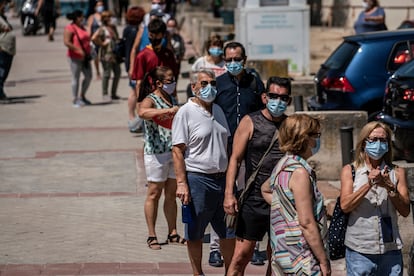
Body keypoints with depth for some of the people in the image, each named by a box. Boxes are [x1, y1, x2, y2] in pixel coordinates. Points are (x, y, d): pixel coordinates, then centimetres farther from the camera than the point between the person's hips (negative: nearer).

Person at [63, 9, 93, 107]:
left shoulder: (82, 27, 15)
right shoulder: (70, 28, -12)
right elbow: (66, 42, -20)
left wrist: (88, 53, 18)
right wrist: (78, 50, -26)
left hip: (84, 57, 8)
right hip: (75, 57, -8)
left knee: (89, 76, 9)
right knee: (76, 78, -1)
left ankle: (82, 96, 23)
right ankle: (75, 100, 8)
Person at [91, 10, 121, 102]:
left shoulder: (113, 27, 15)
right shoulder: (102, 29, -8)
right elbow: (94, 38, -21)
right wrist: (102, 43, -12)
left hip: (115, 54, 8)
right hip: (106, 54, -8)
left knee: (117, 73, 8)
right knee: (107, 74, -3)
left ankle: (113, 93, 19)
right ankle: (105, 94, 7)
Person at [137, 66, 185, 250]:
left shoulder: (171, 100, 13)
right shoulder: (150, 100, -10)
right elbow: (143, 112, -35)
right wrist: (168, 111, -42)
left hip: (174, 152, 7)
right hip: (156, 153, -7)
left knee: (171, 194, 11)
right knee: (154, 193, 1)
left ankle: (173, 233, 19)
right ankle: (152, 236, 8)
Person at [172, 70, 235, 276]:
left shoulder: (218, 110, 13)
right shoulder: (185, 113, -8)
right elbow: (177, 150, -11)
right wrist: (181, 183, -18)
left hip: (222, 178, 7)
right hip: (197, 180, -7)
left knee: (229, 230, 12)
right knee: (195, 233, 4)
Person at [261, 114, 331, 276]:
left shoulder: (282, 165, 10)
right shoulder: (300, 172, -17)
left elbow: (265, 190, 33)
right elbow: (306, 222, -19)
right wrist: (323, 261, -14)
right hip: (301, 259, -9)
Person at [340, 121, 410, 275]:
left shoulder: (397, 173, 8)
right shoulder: (350, 171, 4)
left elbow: (405, 211, 1)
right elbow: (345, 206, -8)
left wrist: (390, 187, -13)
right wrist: (369, 184, -18)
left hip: (390, 249, 2)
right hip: (359, 250, -2)